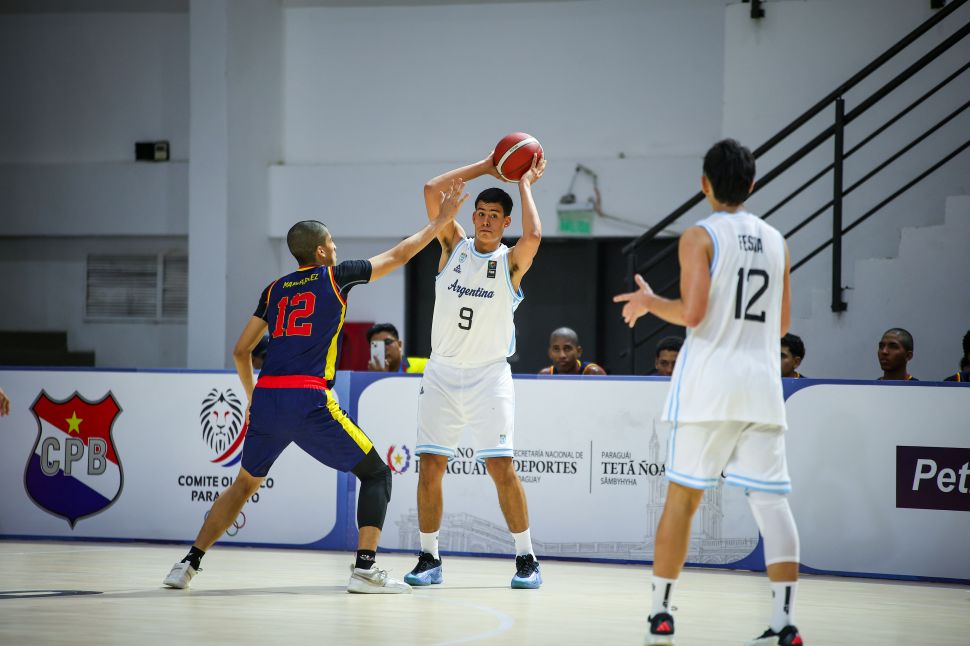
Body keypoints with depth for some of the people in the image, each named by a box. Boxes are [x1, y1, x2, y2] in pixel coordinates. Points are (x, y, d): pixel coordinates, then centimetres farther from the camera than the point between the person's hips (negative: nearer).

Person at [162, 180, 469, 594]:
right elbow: (398, 256, 16)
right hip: (310, 402, -5)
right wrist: (439, 222, 27)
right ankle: (365, 568, -7)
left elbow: (241, 351, 20)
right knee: (376, 473, 7)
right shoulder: (334, 276, 7)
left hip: (266, 400, 5)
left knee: (245, 484, 24)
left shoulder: (274, 290, 19)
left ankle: (189, 564, 18)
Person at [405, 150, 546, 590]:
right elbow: (432, 189, -3)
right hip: (442, 372, 3)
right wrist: (485, 167, 0)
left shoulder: (512, 261, -1)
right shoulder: (454, 246, 6)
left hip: (489, 374, -3)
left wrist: (525, 183, -10)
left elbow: (533, 235, -24)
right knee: (430, 466, -1)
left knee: (501, 467, -9)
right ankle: (429, 559, 9)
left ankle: (526, 559, 1)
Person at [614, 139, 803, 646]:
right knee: (770, 500, -1)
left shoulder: (700, 237, -4)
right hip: (762, 383, 4)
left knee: (682, 497, 7)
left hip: (710, 384, -4)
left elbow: (691, 312, -13)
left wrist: (649, 302, 5)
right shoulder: (775, 241, 13)